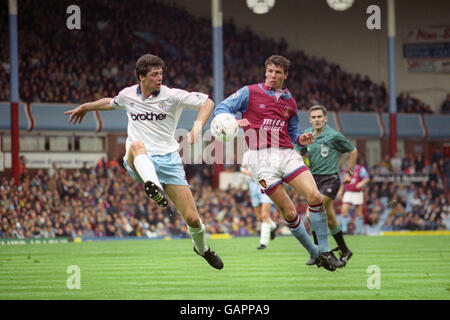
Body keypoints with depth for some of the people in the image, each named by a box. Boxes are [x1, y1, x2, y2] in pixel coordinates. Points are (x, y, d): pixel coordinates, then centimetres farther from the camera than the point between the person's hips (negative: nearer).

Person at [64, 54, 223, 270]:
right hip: (139, 163, 0)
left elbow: (207, 102, -2)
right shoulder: (128, 95, 10)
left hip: (168, 160, 0)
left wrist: (197, 127, -18)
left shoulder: (172, 96, 0)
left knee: (192, 219, -5)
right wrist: (86, 107, 41)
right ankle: (154, 187, -71)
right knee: (137, 145, -40)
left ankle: (202, 248, 31)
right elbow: (111, 103, 34)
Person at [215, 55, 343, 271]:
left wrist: (301, 139, 5)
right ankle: (313, 253, 10)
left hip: (286, 154, 4)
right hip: (261, 157, -4)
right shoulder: (249, 93, 5)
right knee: (289, 212, -7)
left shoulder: (289, 102, 19)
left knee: (315, 196, -16)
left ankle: (324, 251, -5)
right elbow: (221, 109, 0)